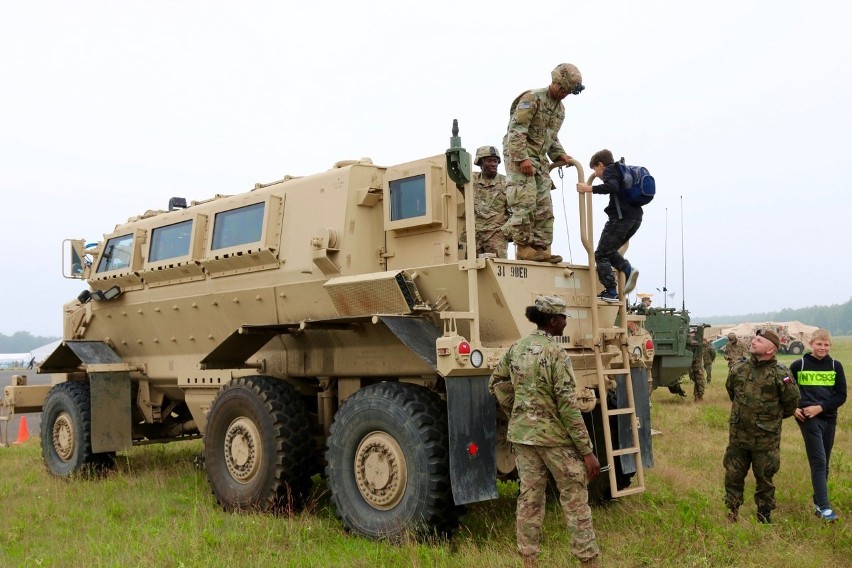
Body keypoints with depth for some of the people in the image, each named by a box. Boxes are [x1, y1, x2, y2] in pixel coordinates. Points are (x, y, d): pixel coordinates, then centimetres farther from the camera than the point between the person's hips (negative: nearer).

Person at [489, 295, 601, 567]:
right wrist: (587, 450, -14)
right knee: (575, 498, 7)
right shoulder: (555, 353, -17)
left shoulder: (516, 348, 3)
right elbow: (568, 406, -18)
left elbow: (496, 383, 13)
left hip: (522, 434, 6)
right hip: (555, 436, -6)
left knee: (529, 498, 13)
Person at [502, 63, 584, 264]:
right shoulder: (532, 98, -9)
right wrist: (522, 158, -24)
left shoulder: (560, 109, 18)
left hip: (540, 160, 9)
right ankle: (523, 247, -11)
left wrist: (559, 154, 8)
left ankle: (541, 249, 7)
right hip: (519, 156, -9)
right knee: (525, 202, -15)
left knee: (544, 207, 4)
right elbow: (516, 130, -17)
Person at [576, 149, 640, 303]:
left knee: (601, 254, -1)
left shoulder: (609, 170, -1)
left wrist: (589, 189, -21)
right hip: (636, 217, 9)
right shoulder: (622, 171, 27)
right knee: (610, 250, 21)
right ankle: (628, 270, -2)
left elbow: (613, 186, -21)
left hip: (621, 217, -9)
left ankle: (611, 292, -6)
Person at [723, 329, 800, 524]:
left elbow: (792, 402, -1)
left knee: (764, 479, 12)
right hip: (738, 435, 4)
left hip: (766, 439, -3)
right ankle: (731, 513, 26)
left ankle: (764, 515, 29)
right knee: (733, 476, 12)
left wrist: (774, 417, 12)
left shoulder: (781, 375, -15)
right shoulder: (738, 368, -3)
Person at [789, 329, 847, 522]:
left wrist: (820, 407, -11)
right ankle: (824, 507, -10)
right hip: (808, 419, -3)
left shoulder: (835, 366, 5)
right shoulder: (798, 365, 0)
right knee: (818, 462, -10)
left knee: (824, 463, 10)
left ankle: (817, 502, 22)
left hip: (828, 418, 3)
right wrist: (794, 408, -8)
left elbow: (841, 395, 2)